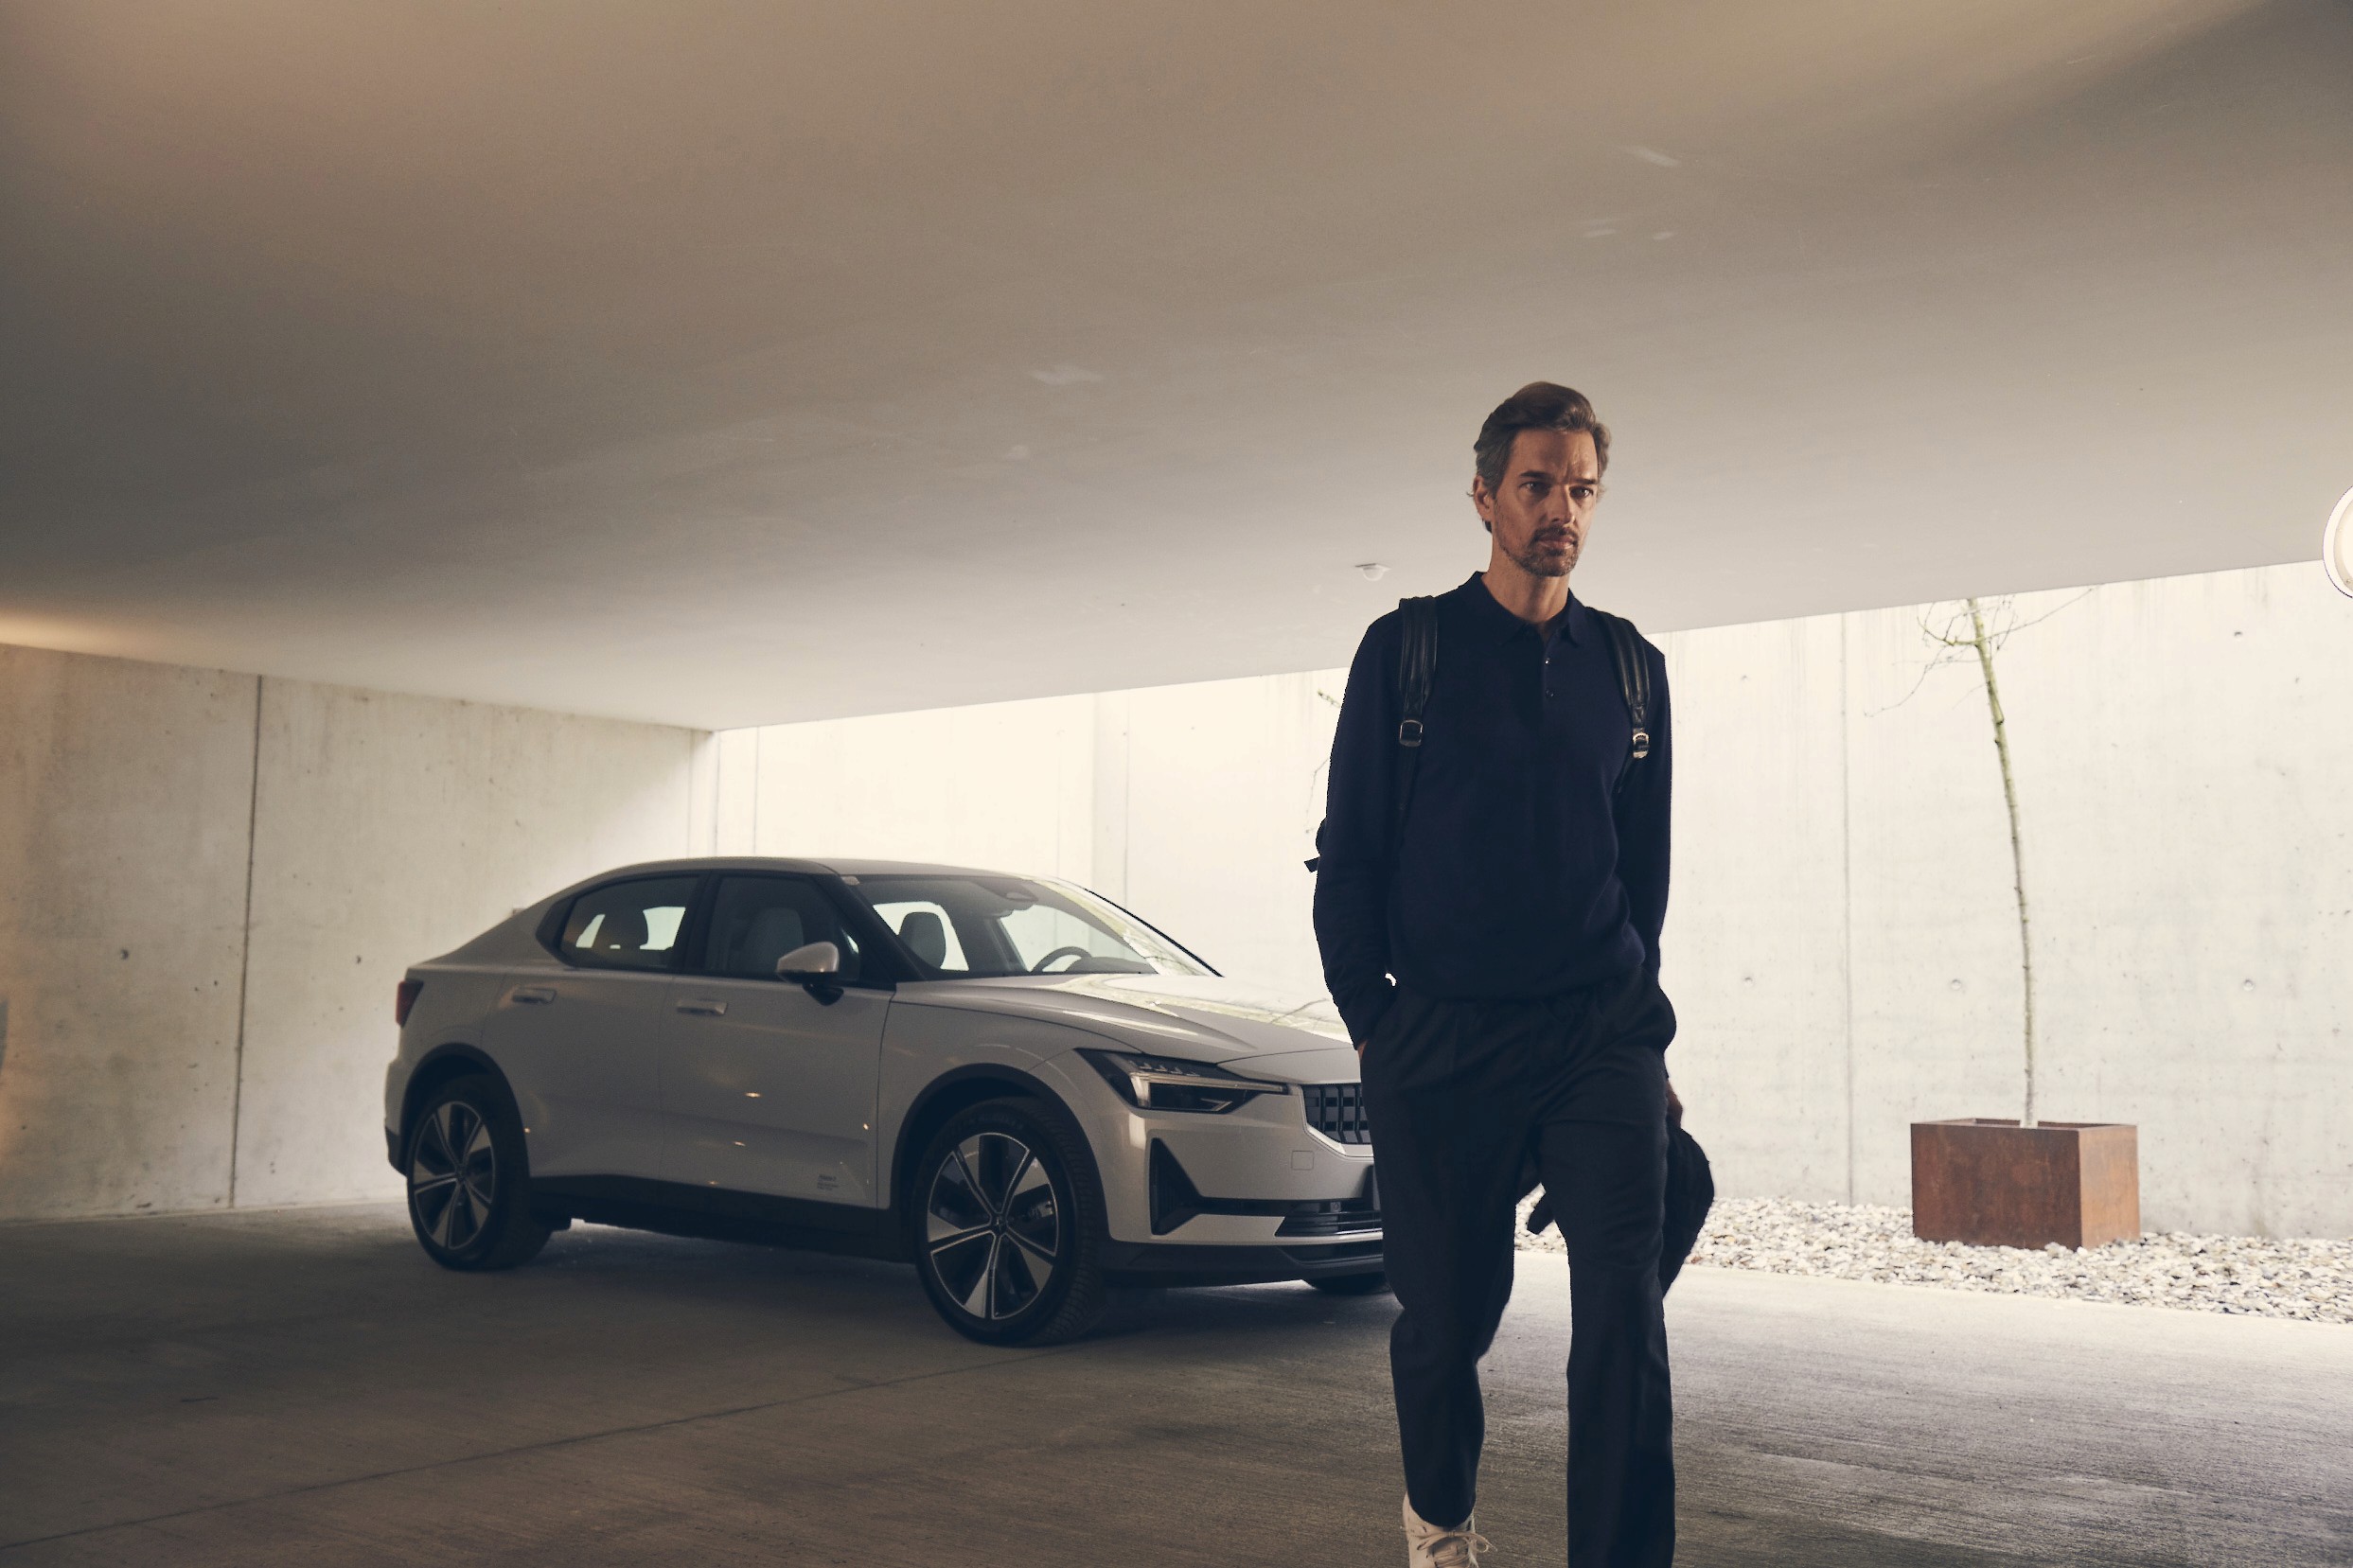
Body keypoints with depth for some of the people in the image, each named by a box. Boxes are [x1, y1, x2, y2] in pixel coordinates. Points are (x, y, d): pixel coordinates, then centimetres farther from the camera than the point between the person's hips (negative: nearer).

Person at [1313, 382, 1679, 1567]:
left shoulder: (1629, 666, 10)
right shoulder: (1407, 647, 2)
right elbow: (1347, 854, 3)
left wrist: (1636, 1018, 10)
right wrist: (1371, 1024, -2)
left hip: (1600, 1036, 2)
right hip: (1440, 1041, -2)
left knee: (1622, 1310, -11)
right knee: (1446, 1311, 8)